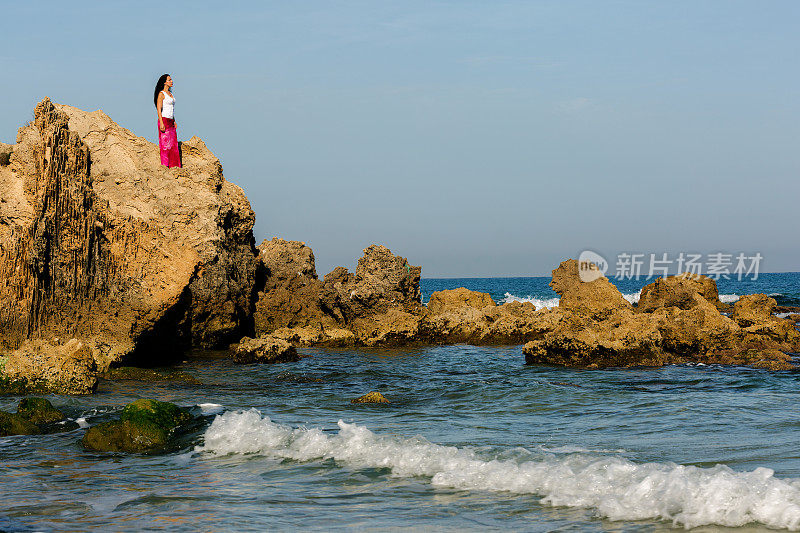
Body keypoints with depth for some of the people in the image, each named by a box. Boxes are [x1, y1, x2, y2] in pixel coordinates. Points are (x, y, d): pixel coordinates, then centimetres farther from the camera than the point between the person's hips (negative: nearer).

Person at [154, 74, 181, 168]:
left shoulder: (170, 93, 16)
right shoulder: (161, 94, -9)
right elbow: (159, 109, -14)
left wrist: (174, 121, 19)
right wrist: (161, 124, -21)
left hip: (171, 122, 8)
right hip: (164, 120, -8)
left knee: (173, 145, 6)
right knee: (166, 145, -7)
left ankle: (173, 166, 8)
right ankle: (165, 165, -5)